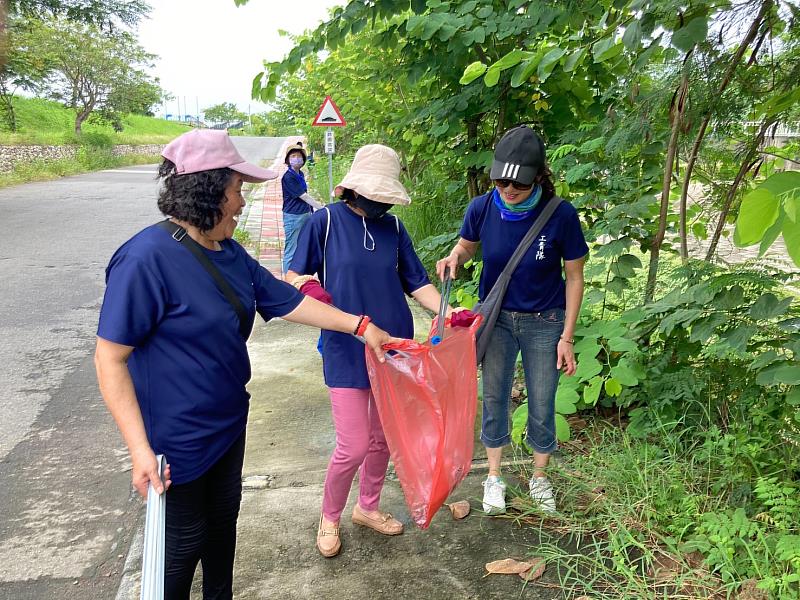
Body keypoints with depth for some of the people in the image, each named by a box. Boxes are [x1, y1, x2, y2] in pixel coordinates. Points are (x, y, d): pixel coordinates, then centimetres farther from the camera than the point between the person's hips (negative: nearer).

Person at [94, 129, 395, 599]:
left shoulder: (229, 253, 1)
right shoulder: (147, 259, -25)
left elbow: (287, 301, 8)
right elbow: (111, 358, -23)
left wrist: (360, 325, 6)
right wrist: (140, 449, -25)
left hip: (228, 422, 8)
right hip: (176, 440, -8)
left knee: (223, 520, 25)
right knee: (186, 540, 10)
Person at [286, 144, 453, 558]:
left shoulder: (393, 228, 5)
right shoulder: (325, 221, -6)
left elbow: (416, 284, 6)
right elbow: (294, 273, 0)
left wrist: (449, 314, -9)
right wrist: (309, 285, -23)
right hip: (346, 352, -4)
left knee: (383, 439, 15)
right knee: (353, 447, -4)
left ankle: (367, 507, 40)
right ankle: (329, 518, 24)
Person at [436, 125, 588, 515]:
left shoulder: (561, 215, -22)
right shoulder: (482, 208, -17)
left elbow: (574, 277, -10)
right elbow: (467, 245, 5)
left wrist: (566, 337, -9)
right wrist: (455, 257, -20)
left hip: (544, 322, -1)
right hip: (496, 316, 2)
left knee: (542, 404, 9)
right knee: (494, 397, 10)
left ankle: (539, 477, 32)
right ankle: (494, 476, 30)